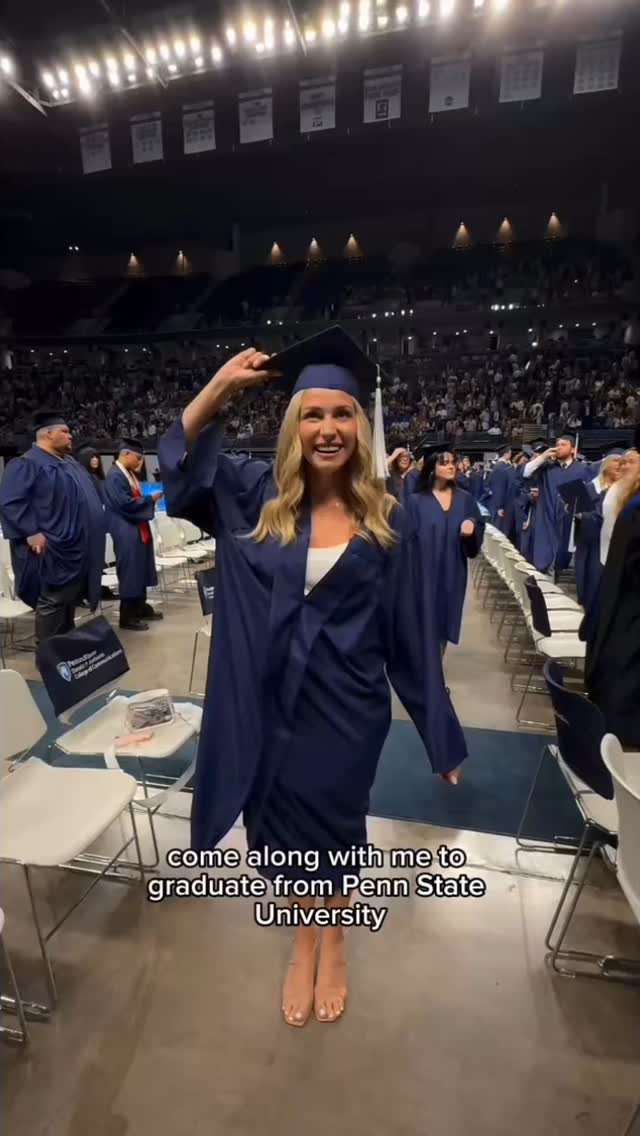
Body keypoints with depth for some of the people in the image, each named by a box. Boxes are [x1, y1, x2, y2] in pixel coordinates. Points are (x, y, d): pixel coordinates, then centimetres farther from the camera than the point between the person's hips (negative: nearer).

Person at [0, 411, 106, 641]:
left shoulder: (69, 462, 17)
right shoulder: (27, 464, -10)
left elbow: (84, 496, 27)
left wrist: (92, 533, 20)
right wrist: (32, 533, -24)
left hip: (78, 546, 9)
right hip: (55, 548, -9)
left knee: (71, 600, 16)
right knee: (53, 602, -3)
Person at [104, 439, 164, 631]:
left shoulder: (129, 474, 13)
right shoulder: (114, 476, -17)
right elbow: (125, 504, -22)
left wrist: (151, 499, 4)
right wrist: (150, 499, -12)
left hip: (137, 530, 10)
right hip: (126, 532, -10)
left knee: (140, 570, 15)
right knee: (130, 572, -4)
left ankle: (141, 607, 27)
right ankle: (127, 616, 5)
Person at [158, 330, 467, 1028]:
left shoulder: (385, 518, -7)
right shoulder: (259, 496, -4)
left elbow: (409, 628, -4)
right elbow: (179, 461, -2)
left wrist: (439, 730, 0)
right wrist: (222, 384, -15)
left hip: (346, 704, -1)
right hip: (270, 701, 2)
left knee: (334, 824, 19)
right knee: (284, 825, 19)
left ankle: (333, 944, 52)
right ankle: (303, 944, 51)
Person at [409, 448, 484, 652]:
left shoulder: (465, 499, 6)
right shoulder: (417, 501, -4)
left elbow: (480, 528, 10)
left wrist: (471, 529, -13)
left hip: (453, 574, 3)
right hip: (425, 572, -3)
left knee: (444, 622, 13)